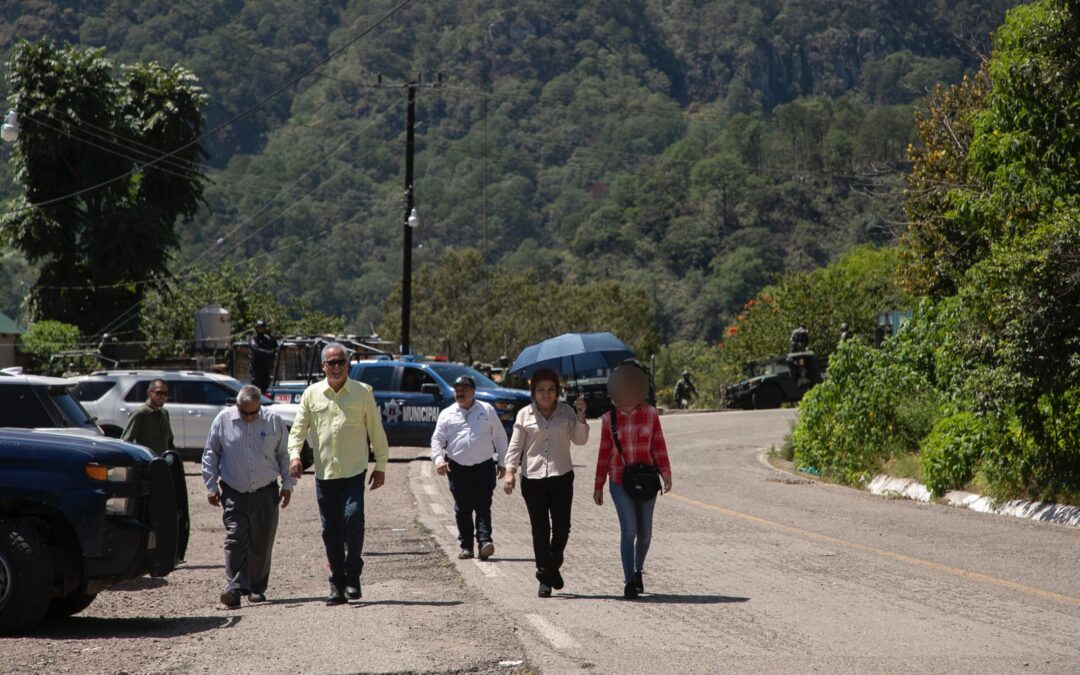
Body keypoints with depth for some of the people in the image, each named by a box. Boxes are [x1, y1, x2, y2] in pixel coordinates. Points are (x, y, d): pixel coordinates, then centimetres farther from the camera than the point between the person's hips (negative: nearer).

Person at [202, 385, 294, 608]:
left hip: (266, 492, 1)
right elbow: (210, 455, 7)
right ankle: (234, 588, -19)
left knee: (261, 543, 4)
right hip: (234, 493, -1)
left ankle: (256, 588, 16)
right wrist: (211, 486, 4)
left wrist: (287, 485, 9)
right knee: (235, 539, -13)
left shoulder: (273, 421, 2)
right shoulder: (223, 420, -1)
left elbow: (284, 454, 11)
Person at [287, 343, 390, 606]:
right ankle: (337, 585, 12)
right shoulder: (312, 394, 8)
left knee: (353, 518, -19)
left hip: (354, 471, -2)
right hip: (324, 473, 2)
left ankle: (352, 577, -5)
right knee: (330, 530, 4)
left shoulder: (362, 392, 4)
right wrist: (294, 454, -10)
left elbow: (376, 430, 8)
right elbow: (298, 427, 7)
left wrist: (381, 465, 7)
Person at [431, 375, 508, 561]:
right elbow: (437, 439, 7)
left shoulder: (487, 410, 9)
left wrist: (502, 462, 9)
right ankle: (466, 546, 12)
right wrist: (438, 458, -11)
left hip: (484, 467, -1)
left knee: (483, 507, -9)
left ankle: (485, 542, -19)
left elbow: (500, 437, 13)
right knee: (462, 509, 5)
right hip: (457, 468, 2)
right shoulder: (447, 414, 10)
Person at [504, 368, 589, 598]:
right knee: (540, 530, -1)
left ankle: (554, 566, 23)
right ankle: (544, 578, 5)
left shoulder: (566, 412, 7)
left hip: (561, 477, 1)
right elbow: (515, 446, 4)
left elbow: (580, 440, -2)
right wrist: (509, 471, -7)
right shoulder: (525, 415, 5)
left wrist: (581, 416, -15)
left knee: (562, 527, -3)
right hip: (533, 478, -1)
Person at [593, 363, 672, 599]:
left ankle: (638, 570, 34)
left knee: (645, 532, 9)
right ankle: (629, 582, -11)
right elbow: (604, 453, 7)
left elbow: (658, 446, 2)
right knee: (629, 529, -14)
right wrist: (598, 487, 9)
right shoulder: (609, 419, 0)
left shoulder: (650, 413, 1)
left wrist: (666, 473, -9)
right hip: (620, 481, -2)